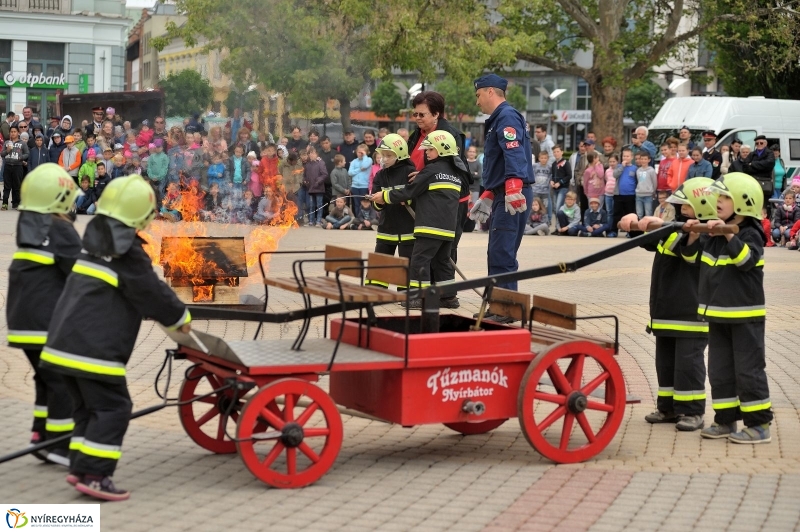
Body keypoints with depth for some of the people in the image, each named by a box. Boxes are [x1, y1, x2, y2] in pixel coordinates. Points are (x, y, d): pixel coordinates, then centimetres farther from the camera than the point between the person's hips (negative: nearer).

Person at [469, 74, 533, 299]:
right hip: (502, 196, 11)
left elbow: (515, 154, -26)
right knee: (496, 255, 12)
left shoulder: (507, 117, -10)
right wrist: (486, 197, 31)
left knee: (502, 255, -12)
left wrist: (514, 188, -37)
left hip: (512, 198, -11)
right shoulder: (496, 120, 23)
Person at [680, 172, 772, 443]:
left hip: (745, 315, -8)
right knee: (720, 370, 11)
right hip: (718, 315, 8)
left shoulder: (750, 234, -12)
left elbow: (747, 260, -30)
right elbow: (692, 256, 15)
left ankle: (759, 425, 4)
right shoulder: (714, 233, 8)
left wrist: (729, 235, -39)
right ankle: (726, 421, 20)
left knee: (749, 370, -2)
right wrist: (693, 235, -3)